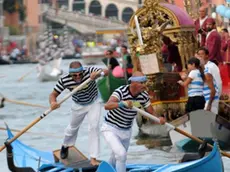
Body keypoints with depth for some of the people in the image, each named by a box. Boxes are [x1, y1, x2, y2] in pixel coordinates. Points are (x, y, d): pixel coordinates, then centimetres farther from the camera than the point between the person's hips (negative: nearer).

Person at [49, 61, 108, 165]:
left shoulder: (89, 71, -35)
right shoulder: (64, 80, -32)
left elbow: (106, 71, -42)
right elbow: (53, 94, -28)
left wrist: (98, 74, -64)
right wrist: (53, 102, -51)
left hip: (93, 103, -1)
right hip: (78, 105, 1)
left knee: (94, 126, -13)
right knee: (73, 126, 22)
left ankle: (93, 158, -6)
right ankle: (65, 146, 53)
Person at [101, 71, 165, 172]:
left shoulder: (144, 96, -12)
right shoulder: (121, 92, -29)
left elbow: (151, 113, -5)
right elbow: (107, 106, -46)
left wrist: (159, 119, -28)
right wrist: (122, 103, -65)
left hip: (126, 131, 6)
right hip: (111, 129, -6)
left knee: (117, 159, 22)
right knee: (121, 154, -26)